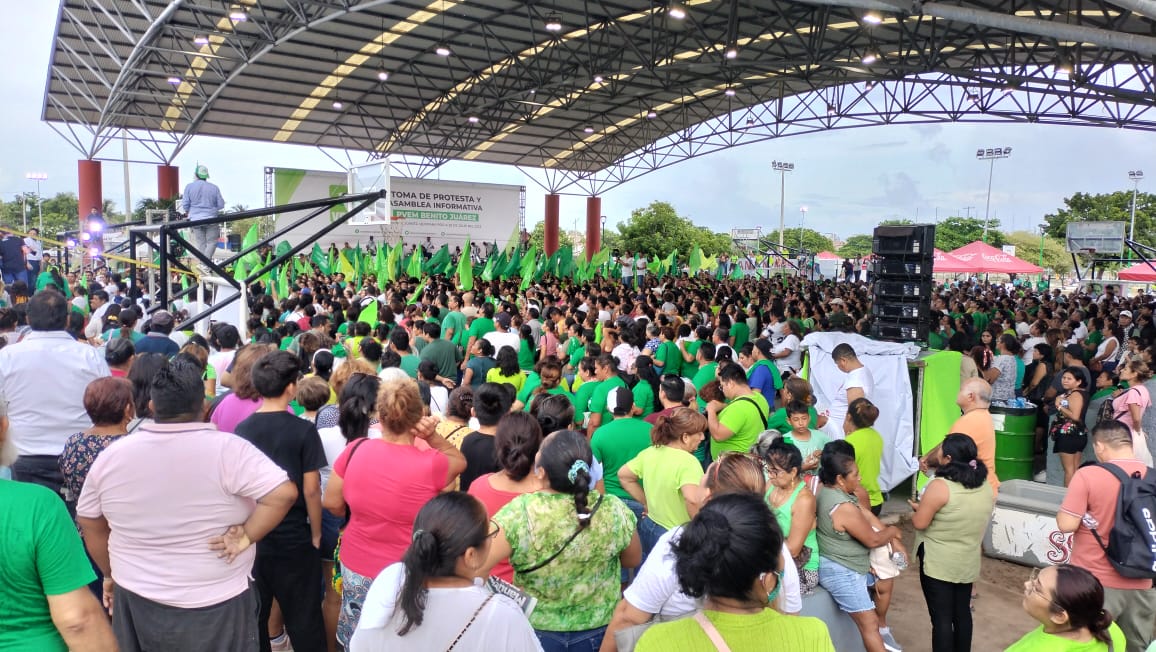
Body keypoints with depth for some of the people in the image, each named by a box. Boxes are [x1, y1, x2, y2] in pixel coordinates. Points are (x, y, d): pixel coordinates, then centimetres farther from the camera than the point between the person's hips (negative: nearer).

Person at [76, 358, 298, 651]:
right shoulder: (227, 449, -18)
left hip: (137, 600, 4)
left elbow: (90, 523, 8)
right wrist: (246, 537, -16)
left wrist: (112, 575, 19)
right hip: (217, 605, -3)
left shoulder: (111, 456, -4)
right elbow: (284, 493, -26)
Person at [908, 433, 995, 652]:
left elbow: (920, 523, -18)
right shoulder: (985, 486, 0)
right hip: (968, 563, 7)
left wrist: (918, 507, 2)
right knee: (962, 613, 20)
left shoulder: (940, 486, -22)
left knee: (941, 618, 2)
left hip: (938, 563, -7)